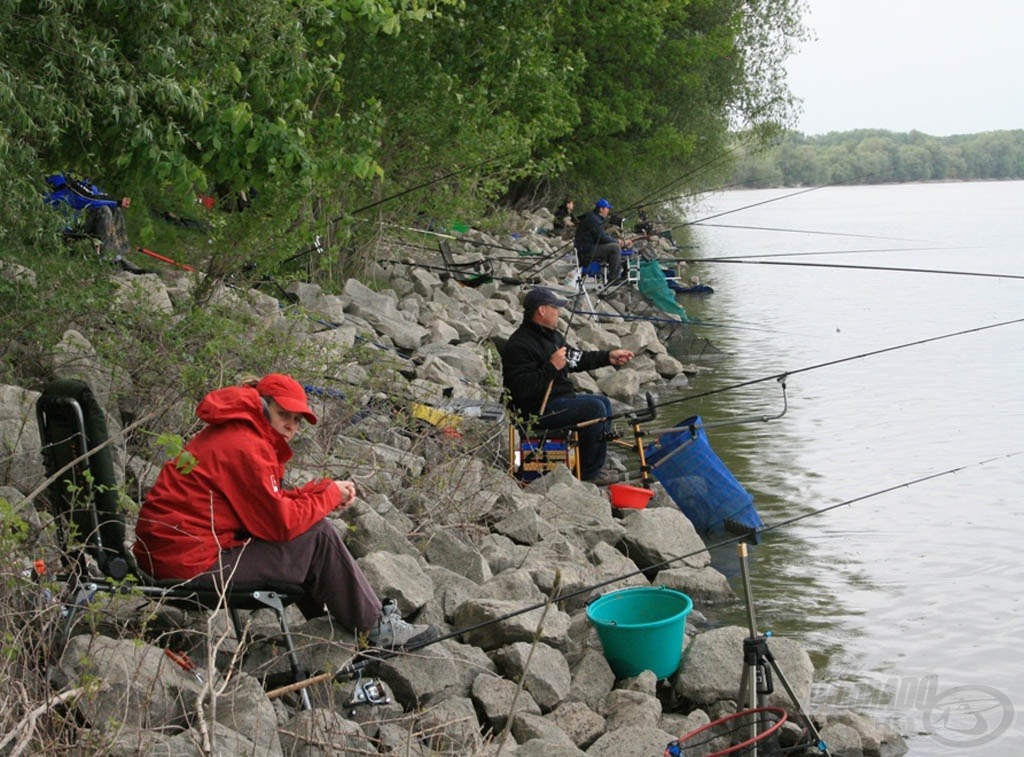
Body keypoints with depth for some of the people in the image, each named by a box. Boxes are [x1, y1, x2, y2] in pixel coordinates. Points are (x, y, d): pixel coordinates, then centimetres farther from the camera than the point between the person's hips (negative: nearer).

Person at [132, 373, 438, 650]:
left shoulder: (228, 435, 15)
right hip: (192, 564, -11)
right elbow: (281, 522, -19)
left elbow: (272, 502, 13)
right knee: (319, 536, -10)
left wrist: (324, 490, -1)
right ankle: (377, 628, 1)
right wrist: (330, 494, -5)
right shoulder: (246, 447, -17)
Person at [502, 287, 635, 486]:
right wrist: (552, 367, -27)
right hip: (537, 411, -11)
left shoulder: (551, 335, 14)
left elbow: (577, 359, 26)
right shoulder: (519, 345, -20)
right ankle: (589, 473, -11)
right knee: (594, 408, -20)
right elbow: (522, 389, -28)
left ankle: (596, 464, 16)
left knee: (603, 402, 15)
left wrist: (609, 357, 21)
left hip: (561, 398, 11)